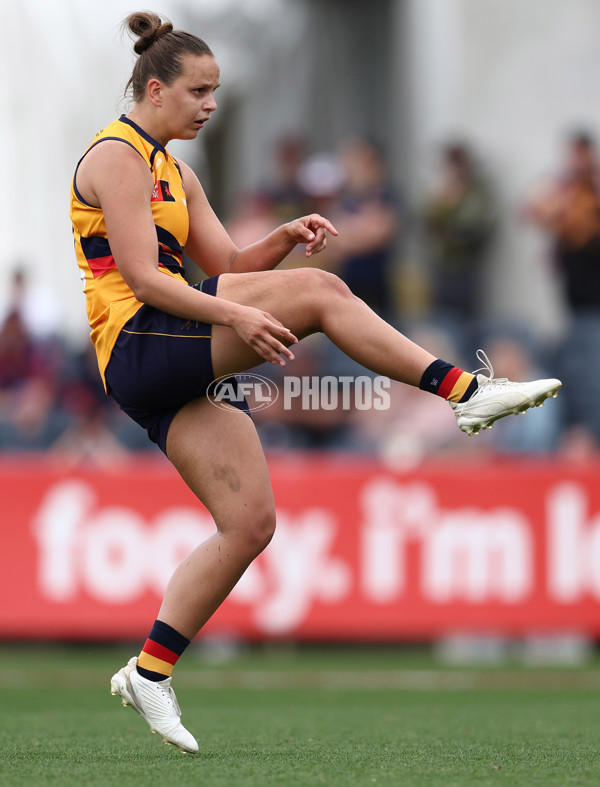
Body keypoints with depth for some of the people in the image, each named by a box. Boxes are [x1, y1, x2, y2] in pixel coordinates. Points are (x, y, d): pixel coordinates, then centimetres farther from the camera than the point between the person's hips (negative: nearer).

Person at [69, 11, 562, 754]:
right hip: (137, 345, -9)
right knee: (314, 291, -21)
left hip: (178, 370, 9)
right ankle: (465, 391, -19)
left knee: (250, 522, 1)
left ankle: (149, 671, 4)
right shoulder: (116, 157, -6)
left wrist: (284, 236, 0)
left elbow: (227, 267, 19)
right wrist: (235, 315, -28)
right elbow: (142, 279, -17)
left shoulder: (170, 169, 23)